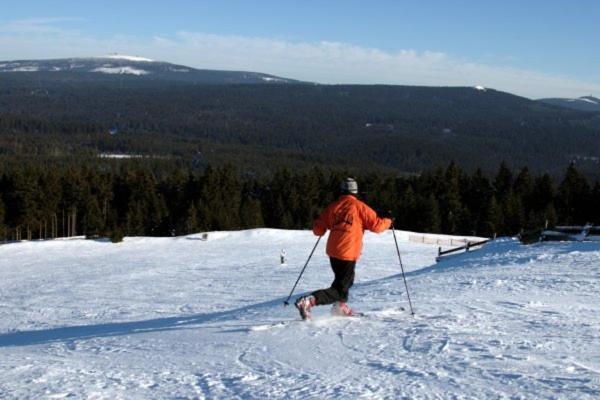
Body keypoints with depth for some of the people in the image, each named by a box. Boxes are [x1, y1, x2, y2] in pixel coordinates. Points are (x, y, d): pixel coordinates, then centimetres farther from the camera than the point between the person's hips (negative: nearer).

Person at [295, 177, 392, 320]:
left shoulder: (333, 207, 6)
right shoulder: (359, 207, -6)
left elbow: (317, 229, 7)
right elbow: (376, 225, -7)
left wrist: (326, 225, 29)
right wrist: (388, 222, 13)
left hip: (333, 252, 6)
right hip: (348, 254, -6)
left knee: (346, 279, 32)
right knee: (339, 290, -4)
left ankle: (340, 306, 36)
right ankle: (308, 301, -22)